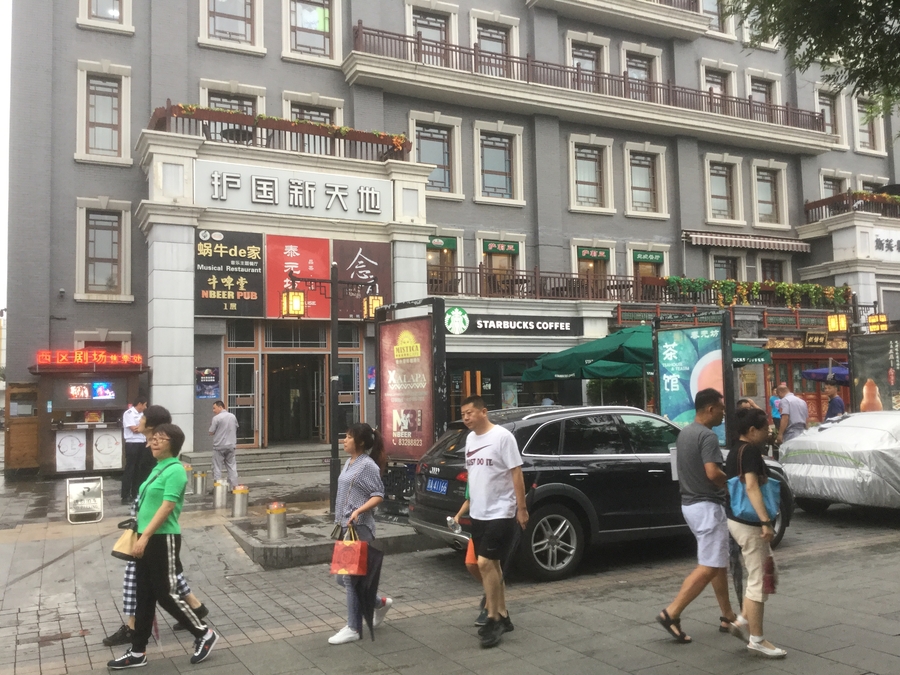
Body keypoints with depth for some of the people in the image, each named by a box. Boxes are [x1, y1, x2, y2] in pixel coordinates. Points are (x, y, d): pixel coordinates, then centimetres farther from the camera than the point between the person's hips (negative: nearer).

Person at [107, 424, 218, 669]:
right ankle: (137, 653, 20)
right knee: (144, 595, 12)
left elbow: (167, 507, -21)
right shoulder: (158, 468, 13)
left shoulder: (175, 470, -15)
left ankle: (204, 635, 13)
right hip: (147, 539, 9)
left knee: (166, 594, -2)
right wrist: (141, 536, 19)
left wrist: (145, 536, -24)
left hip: (163, 539, -9)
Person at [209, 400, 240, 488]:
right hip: (231, 445, 5)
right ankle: (234, 486, 10)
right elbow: (236, 429, 16)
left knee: (217, 468, 3)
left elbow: (211, 432, -10)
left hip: (219, 446, -5)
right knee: (232, 467, 10)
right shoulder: (233, 417, 5)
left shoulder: (216, 418, -13)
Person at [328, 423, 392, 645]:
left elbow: (378, 495, -15)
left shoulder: (368, 465, -12)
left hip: (359, 528, -9)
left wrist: (359, 511, -28)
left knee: (351, 577, -4)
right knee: (343, 577, 13)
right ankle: (381, 603, 30)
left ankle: (353, 629, 7)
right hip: (346, 527, 9)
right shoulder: (349, 463, 13)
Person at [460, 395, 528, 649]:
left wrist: (521, 508, -14)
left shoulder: (502, 436, -13)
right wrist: (470, 505, 16)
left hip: (500, 513, -8)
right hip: (478, 514, 8)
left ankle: (493, 620, 0)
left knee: (485, 563, -13)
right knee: (491, 564, 14)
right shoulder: (470, 438, 9)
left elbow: (516, 473, -13)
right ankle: (502, 616, 26)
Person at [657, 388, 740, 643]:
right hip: (707, 506, -10)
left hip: (690, 503, 10)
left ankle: (728, 617, 24)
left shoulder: (685, 433, 12)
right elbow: (712, 473, -29)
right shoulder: (707, 436, -18)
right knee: (709, 566, -7)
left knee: (719, 562, 17)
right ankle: (671, 614, -9)